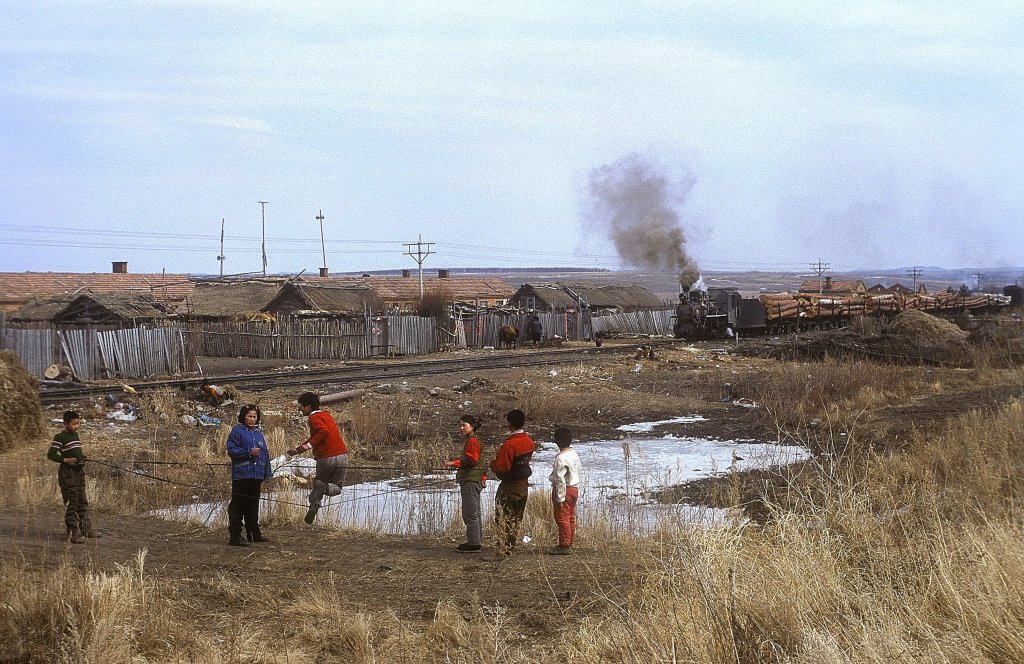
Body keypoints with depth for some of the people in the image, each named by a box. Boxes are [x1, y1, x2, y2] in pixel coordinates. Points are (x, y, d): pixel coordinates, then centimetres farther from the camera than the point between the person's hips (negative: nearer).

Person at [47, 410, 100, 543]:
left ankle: (86, 529, 22)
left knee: (83, 502, 13)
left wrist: (82, 457, 7)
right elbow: (50, 454, -14)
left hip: (79, 471, 8)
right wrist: (65, 460, -24)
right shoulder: (60, 437, -12)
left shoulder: (75, 434, 13)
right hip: (67, 472, -8)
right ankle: (74, 533, -1)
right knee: (71, 503, -4)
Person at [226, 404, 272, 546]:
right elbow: (232, 450, -10)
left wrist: (267, 473, 13)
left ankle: (254, 533, 24)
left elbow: (265, 453, 18)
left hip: (256, 476, 7)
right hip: (241, 475, -7)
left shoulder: (258, 433, 16)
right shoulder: (237, 431, -3)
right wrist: (249, 452, -17)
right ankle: (234, 536, -6)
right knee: (238, 506, -6)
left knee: (253, 505, 15)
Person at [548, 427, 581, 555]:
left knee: (562, 519, -2)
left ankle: (564, 545, 2)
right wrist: (577, 494, 19)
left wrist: (560, 497, -18)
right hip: (574, 489, 9)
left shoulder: (561, 458, -21)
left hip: (564, 490, -9)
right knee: (571, 518, 15)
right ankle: (569, 543, 23)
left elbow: (560, 479, -22)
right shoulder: (574, 454, 7)